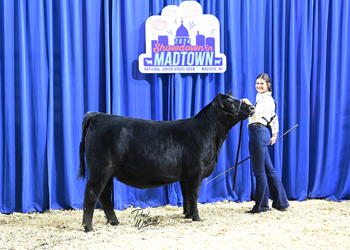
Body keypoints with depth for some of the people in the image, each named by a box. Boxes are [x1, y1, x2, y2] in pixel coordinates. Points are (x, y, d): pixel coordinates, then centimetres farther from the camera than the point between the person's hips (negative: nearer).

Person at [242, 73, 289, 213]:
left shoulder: (266, 99, -8)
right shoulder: (261, 98, 22)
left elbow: (256, 116, -22)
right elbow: (274, 118, 29)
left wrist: (249, 106, -36)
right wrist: (274, 135, 31)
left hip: (258, 133, -10)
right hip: (260, 134, 10)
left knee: (259, 171, -5)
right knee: (268, 169, 12)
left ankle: (261, 205, 1)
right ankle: (281, 202, 17)